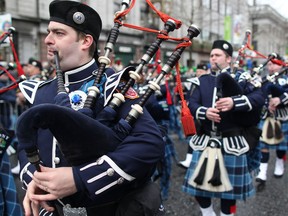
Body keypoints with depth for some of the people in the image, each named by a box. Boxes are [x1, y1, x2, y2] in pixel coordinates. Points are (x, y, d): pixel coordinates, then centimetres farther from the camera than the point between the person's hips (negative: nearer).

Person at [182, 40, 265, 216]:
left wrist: (234, 102, -26)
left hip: (231, 141, -3)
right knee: (199, 182, 9)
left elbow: (259, 97, -11)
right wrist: (204, 112, -18)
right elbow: (192, 104, 3)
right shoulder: (203, 80, 11)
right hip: (205, 140, 3)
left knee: (229, 185, 9)